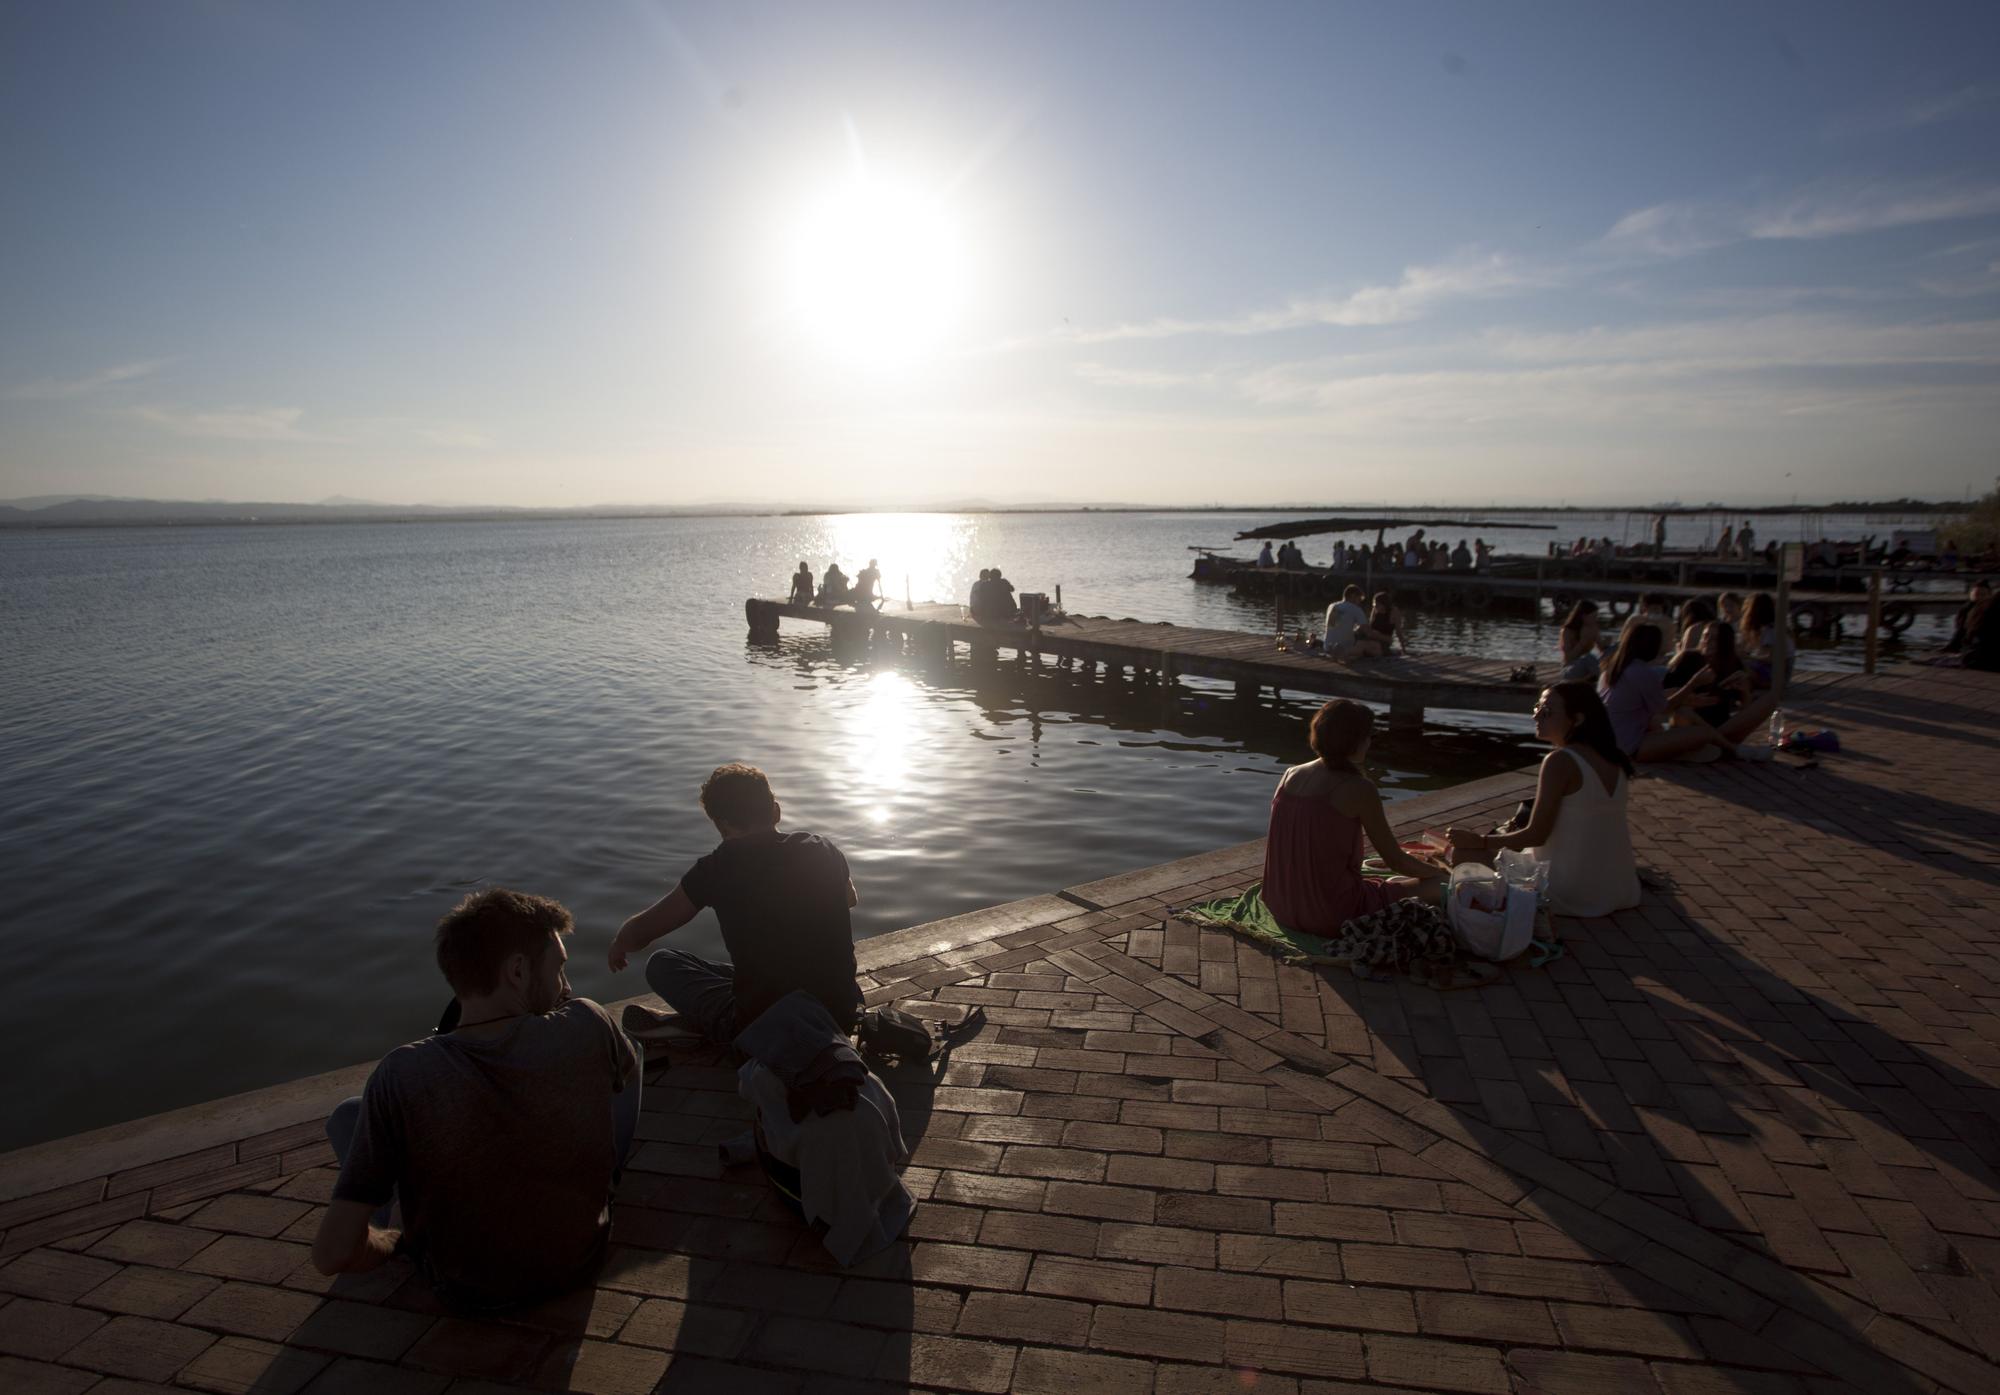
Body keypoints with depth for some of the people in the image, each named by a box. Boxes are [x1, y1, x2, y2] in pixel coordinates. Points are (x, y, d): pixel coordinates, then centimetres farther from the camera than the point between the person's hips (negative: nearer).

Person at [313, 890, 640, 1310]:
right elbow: (625, 1070, 2)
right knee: (629, 1052, 16)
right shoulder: (585, 1025, -24)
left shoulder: (403, 1076, -28)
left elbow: (333, 1254, -25)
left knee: (349, 1116, 12)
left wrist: (394, 1242, -6)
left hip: (468, 1293, -1)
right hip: (582, 1259, 1)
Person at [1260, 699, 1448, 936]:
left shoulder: (1291, 776, 4)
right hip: (1333, 917, -7)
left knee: (1394, 882, 31)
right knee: (1435, 886, 7)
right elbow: (1395, 861, -5)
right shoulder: (1360, 789, -14)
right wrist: (1440, 872, 15)